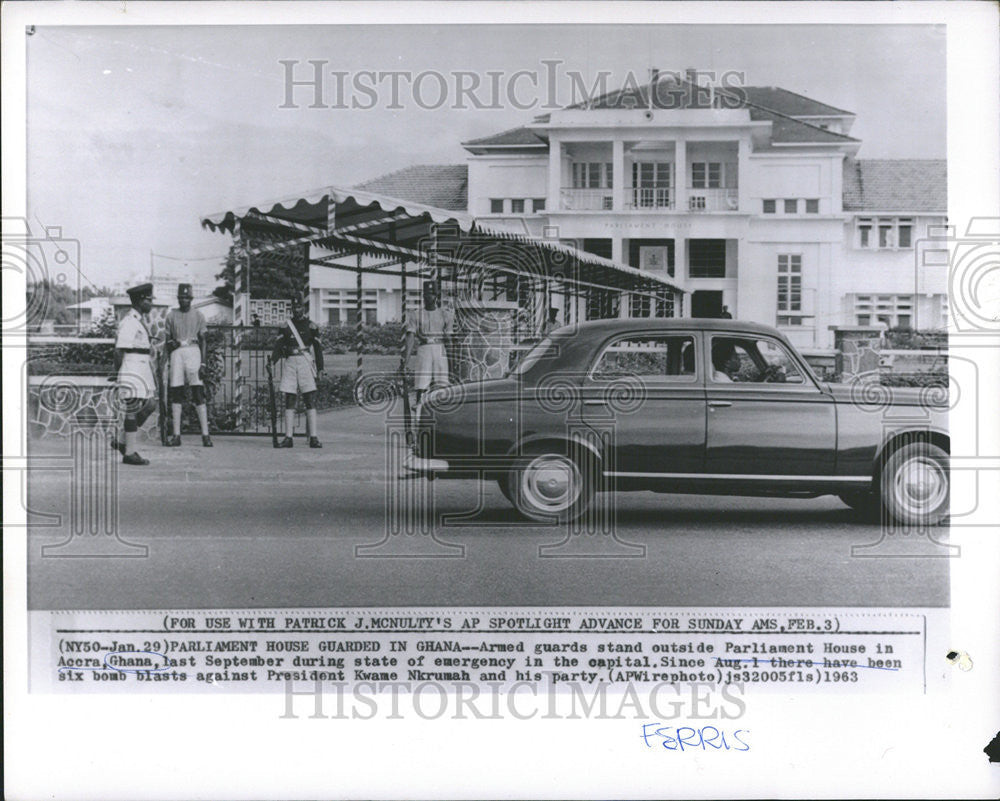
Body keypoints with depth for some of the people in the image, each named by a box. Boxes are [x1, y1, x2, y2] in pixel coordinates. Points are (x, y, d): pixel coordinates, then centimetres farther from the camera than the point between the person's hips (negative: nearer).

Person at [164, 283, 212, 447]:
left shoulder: (198, 315, 7)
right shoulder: (171, 315, 13)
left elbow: (203, 340, 3)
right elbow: (168, 340, 16)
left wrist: (203, 363, -5)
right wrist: (171, 343, -6)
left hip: (193, 351, -2)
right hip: (177, 352, 2)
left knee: (198, 393, -8)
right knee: (176, 393, -1)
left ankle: (205, 435, -10)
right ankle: (176, 435, 2)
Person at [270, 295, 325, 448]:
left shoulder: (311, 326, 7)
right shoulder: (287, 325, 13)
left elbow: (318, 347, 5)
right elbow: (279, 344, 7)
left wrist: (320, 367, -2)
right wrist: (272, 360, -7)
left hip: (305, 362, -3)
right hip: (290, 362, 3)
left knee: (310, 401, -8)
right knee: (289, 401, 2)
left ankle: (313, 437, -9)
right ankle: (288, 437, 4)